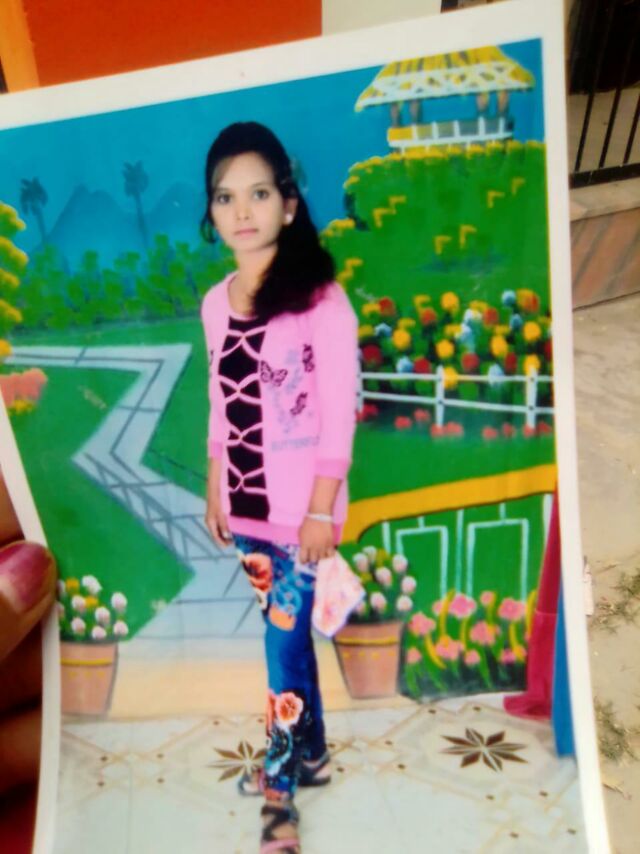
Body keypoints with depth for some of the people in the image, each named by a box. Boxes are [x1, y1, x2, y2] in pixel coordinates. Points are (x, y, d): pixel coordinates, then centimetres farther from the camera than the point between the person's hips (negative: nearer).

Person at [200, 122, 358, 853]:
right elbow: (221, 408, 12)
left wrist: (322, 508, -14)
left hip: (300, 505, -5)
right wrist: (215, 489, 13)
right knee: (286, 632, 19)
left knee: (283, 639, 3)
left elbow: (339, 413, -13)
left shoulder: (320, 298, -12)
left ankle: (279, 791, 26)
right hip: (246, 502, 6)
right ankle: (309, 753, 41)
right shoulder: (216, 304, 6)